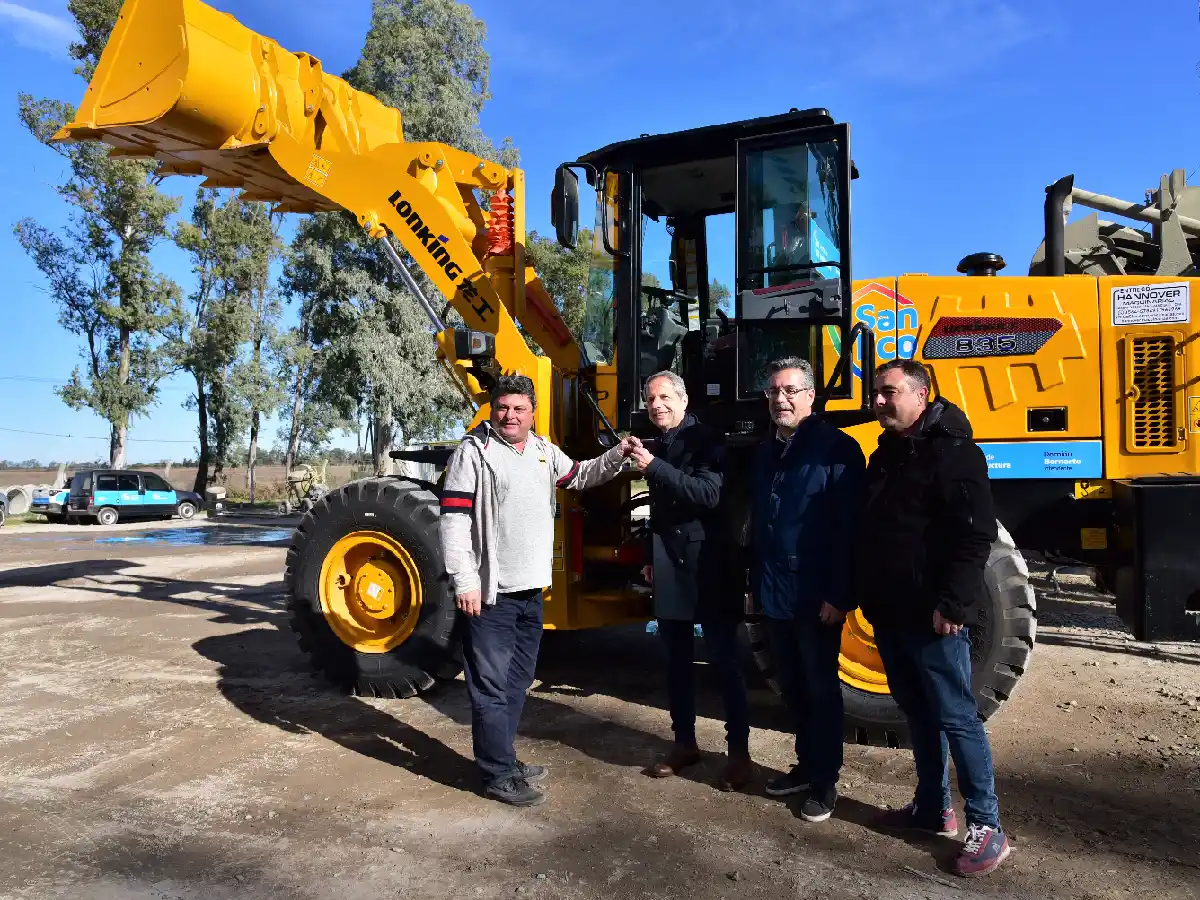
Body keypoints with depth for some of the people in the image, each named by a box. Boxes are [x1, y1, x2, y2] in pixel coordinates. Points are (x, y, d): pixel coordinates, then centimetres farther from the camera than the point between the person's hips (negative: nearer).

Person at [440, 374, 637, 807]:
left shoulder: (544, 450, 11)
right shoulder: (474, 451, -11)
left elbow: (578, 477, 27)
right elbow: (453, 520, -16)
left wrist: (616, 456, 11)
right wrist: (464, 581, -21)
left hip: (531, 590, 8)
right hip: (490, 593, -8)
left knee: (517, 681, 18)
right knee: (491, 686, 1)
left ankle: (503, 757, 34)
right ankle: (499, 775, 13)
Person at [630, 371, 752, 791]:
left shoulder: (708, 441, -8)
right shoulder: (658, 448, 12)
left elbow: (708, 494, -23)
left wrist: (654, 467, -26)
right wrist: (651, 556, 20)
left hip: (708, 566, -6)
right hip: (670, 566, 7)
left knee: (724, 659, 1)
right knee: (677, 659, 12)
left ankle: (739, 751, 10)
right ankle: (684, 742, 25)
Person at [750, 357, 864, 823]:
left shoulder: (836, 449, -13)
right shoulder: (765, 451, 11)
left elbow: (850, 528, -17)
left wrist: (840, 595, -20)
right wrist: (756, 581, 15)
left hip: (816, 596, -7)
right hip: (774, 593, 7)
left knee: (821, 689, 7)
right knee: (792, 687, 18)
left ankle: (825, 780, 21)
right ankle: (806, 764, 34)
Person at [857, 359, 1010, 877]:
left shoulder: (951, 451, -13)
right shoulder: (886, 455, 14)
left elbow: (976, 534, -19)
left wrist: (953, 603, -23)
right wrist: (865, 594, 17)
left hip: (933, 617, -9)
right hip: (890, 612, 9)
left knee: (955, 717, 0)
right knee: (917, 713, 17)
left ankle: (986, 827, 12)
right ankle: (932, 809, 30)